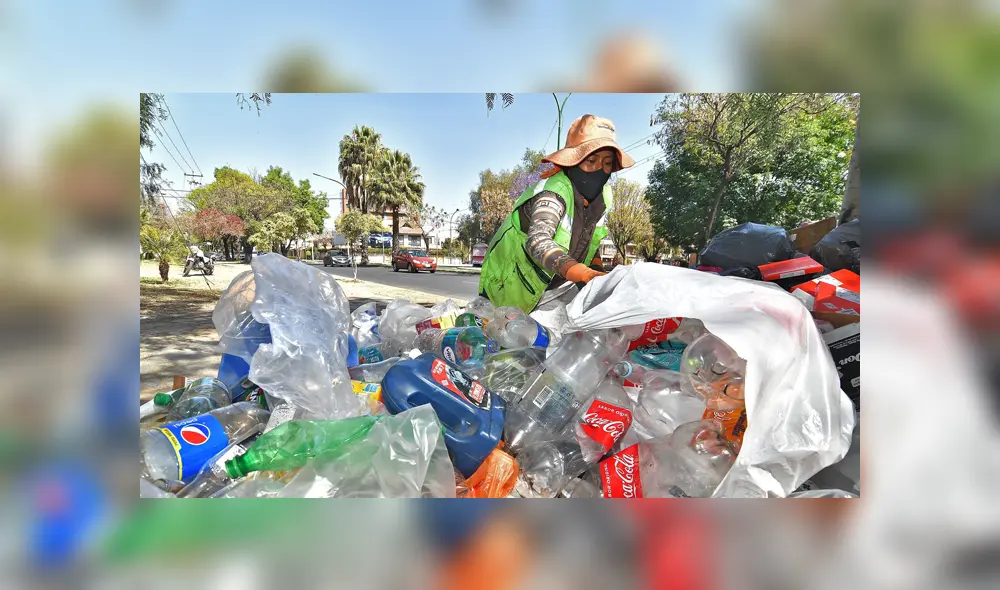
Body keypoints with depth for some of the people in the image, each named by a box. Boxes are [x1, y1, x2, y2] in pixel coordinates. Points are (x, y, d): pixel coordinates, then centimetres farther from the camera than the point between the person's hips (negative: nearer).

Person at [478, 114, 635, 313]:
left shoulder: (604, 196, -3)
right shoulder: (555, 190, -28)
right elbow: (538, 240, -45)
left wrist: (597, 270, -3)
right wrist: (576, 270, -60)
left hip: (556, 286, 7)